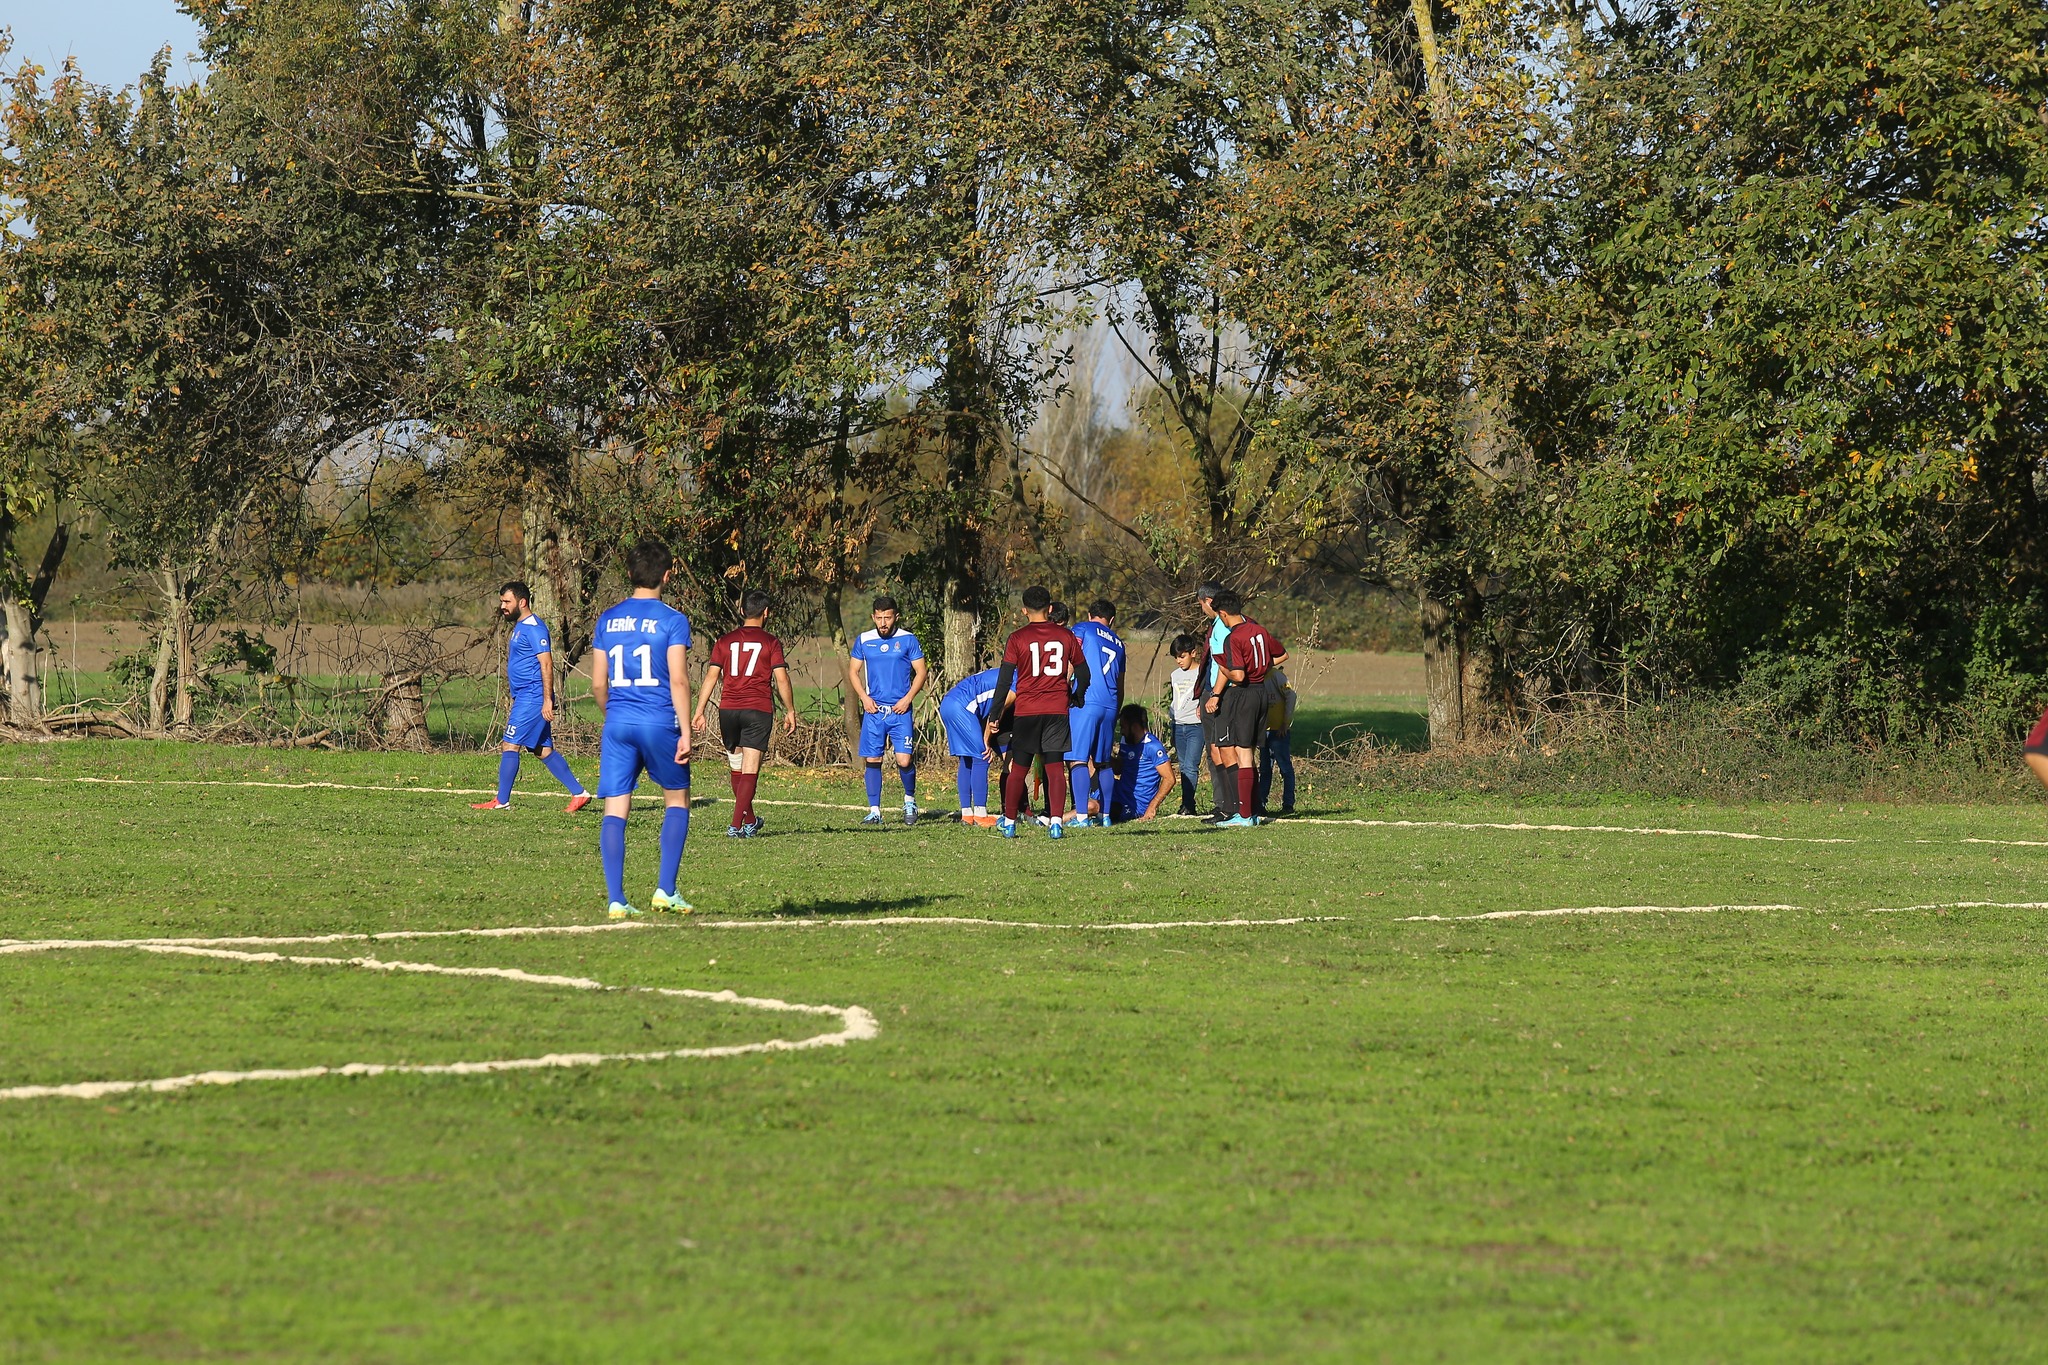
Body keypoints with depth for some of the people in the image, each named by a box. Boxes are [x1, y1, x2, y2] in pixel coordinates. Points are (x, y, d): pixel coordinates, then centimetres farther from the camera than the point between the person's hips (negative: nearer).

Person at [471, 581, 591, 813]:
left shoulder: (534, 628, -14)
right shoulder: (520, 627, 18)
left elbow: (546, 664, -19)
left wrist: (547, 700, -24)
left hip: (533, 697, -10)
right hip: (524, 697, 10)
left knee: (509, 745, -8)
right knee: (543, 750, 9)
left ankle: (502, 801, -5)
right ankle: (579, 793, 11)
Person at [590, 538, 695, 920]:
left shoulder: (607, 620, 8)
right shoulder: (672, 620, -5)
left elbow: (598, 683, 10)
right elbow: (678, 680, -11)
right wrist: (685, 732, -9)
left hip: (618, 722, 3)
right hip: (660, 722, -3)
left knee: (615, 811, 2)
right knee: (676, 801, 15)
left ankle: (616, 900, -5)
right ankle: (666, 889, 6)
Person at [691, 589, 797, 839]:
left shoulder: (724, 641, 8)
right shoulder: (771, 643, 1)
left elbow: (711, 677, 4)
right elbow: (781, 679, -3)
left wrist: (699, 712, 6)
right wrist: (790, 712, 6)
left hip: (728, 710, 3)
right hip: (759, 710, -3)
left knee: (736, 768, 18)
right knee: (750, 770, -5)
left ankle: (750, 821, 29)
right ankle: (737, 825, -16)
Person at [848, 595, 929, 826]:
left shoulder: (908, 640, 0)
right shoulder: (864, 641, 6)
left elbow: (920, 673, 4)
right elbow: (853, 671, 14)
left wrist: (907, 699, -9)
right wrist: (864, 697, -1)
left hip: (900, 711, -2)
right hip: (873, 710, 2)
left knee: (904, 760, -10)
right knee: (873, 760, 0)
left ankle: (909, 800, 16)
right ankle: (874, 811, 6)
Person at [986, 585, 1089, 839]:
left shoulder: (1017, 639, -3)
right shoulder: (1065, 636, 4)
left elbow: (1005, 680, -5)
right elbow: (1083, 673, 11)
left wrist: (994, 715, 0)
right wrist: (1072, 696, 30)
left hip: (1026, 710, -1)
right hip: (1057, 709, 1)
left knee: (1018, 768, 8)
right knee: (1055, 766, 2)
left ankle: (1009, 822, 11)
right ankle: (1056, 821, -10)